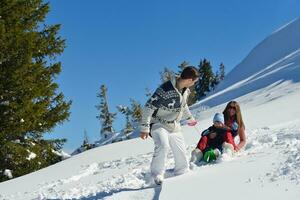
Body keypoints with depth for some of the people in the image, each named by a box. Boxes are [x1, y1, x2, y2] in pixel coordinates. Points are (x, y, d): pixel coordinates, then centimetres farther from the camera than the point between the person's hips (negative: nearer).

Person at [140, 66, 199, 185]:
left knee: (181, 152, 7)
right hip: (159, 124, -7)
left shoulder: (186, 90, -2)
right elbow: (149, 107, -24)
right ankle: (157, 174, -11)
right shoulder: (165, 90, -28)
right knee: (163, 146, -29)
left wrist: (189, 118, 34)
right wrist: (144, 128, -24)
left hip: (174, 126, 7)